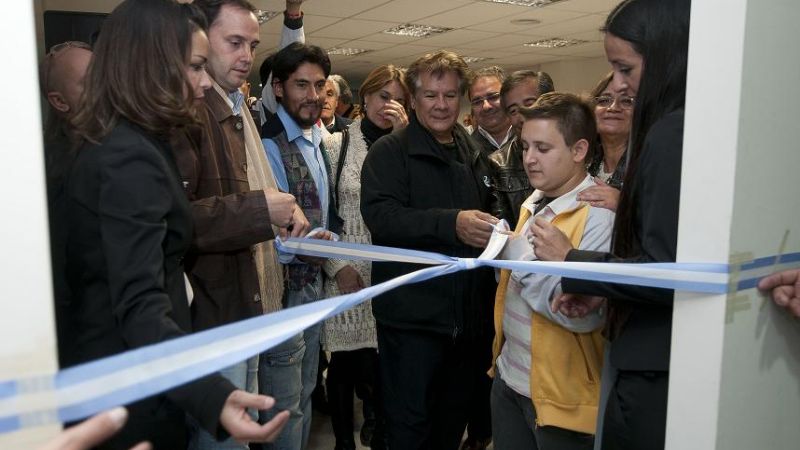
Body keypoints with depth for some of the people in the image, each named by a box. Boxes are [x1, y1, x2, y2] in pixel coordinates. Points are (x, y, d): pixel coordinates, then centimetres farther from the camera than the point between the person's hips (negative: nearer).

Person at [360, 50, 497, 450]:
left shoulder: (473, 154, 14)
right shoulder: (389, 151, -6)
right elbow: (380, 215, -22)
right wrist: (451, 223, -33)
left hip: (467, 315, 6)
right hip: (412, 316, -6)